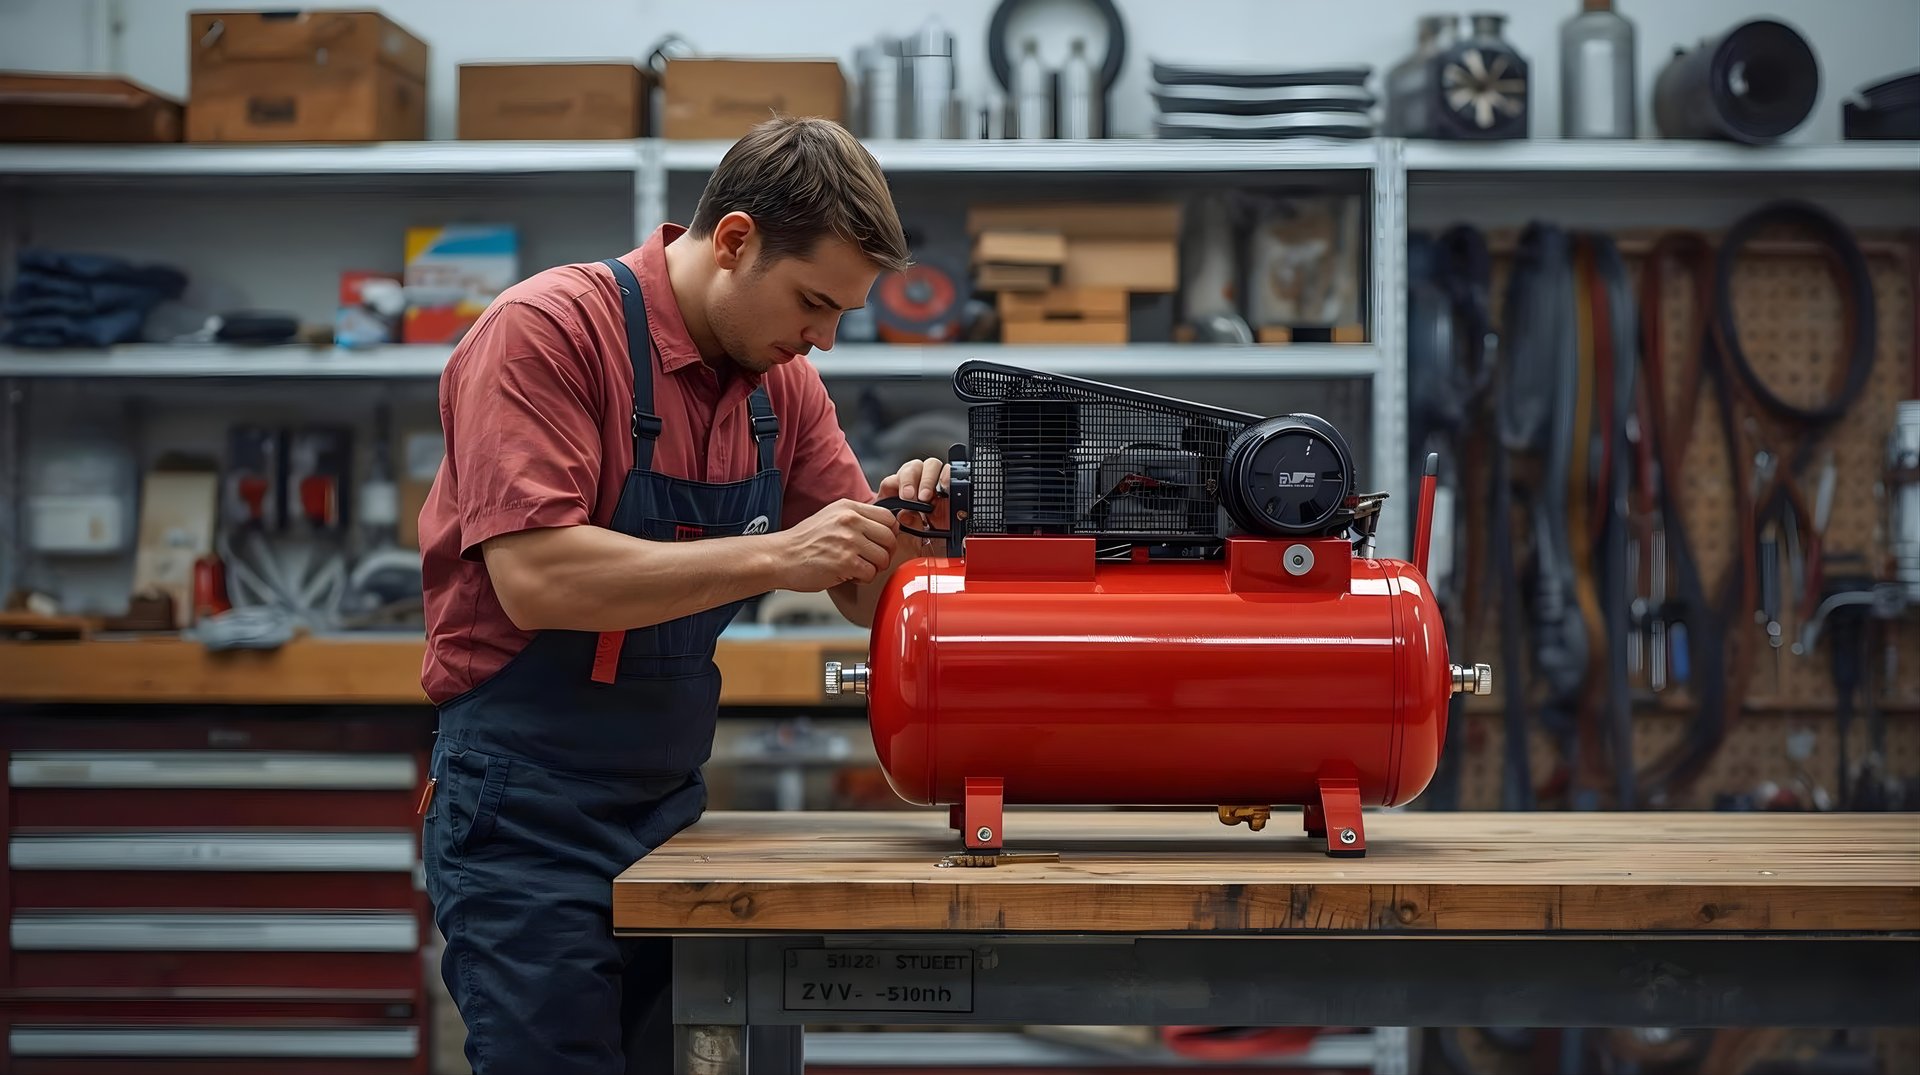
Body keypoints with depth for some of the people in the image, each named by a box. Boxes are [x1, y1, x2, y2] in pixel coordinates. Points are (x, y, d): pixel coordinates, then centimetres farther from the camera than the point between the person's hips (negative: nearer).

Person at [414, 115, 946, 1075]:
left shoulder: (783, 383, 7)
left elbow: (865, 596, 10)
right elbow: (536, 577, -25)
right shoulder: (546, 330, -14)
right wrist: (772, 555, -25)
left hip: (673, 804, 7)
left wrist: (897, 525, -12)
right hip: (524, 815, -7)